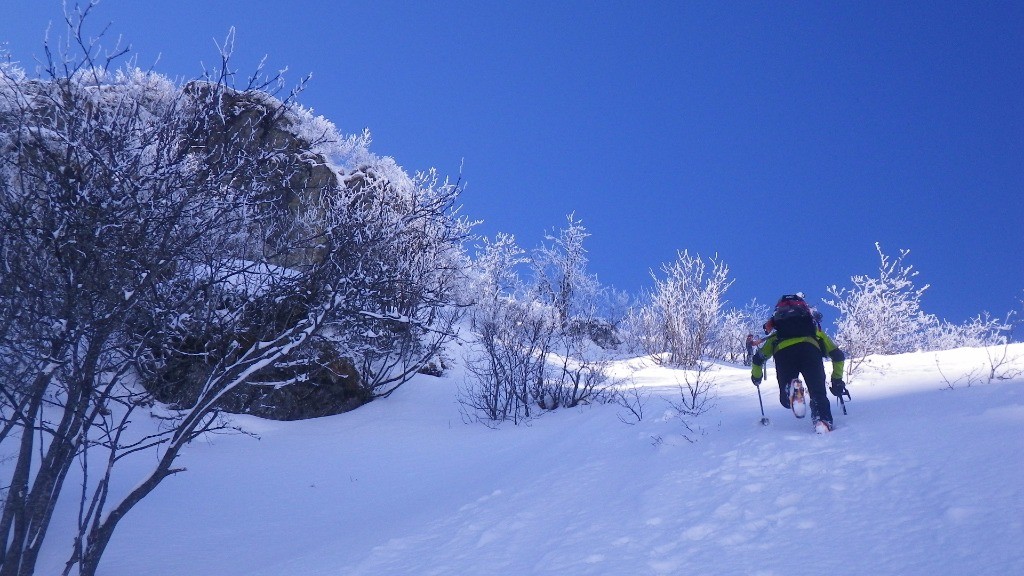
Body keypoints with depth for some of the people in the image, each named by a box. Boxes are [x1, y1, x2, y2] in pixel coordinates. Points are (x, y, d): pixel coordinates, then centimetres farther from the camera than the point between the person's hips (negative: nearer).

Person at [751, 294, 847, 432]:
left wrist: (756, 377, 56)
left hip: (783, 352, 0)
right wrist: (837, 380, 41)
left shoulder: (777, 335, 41)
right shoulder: (816, 332, 40)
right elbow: (838, 356, 33)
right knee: (818, 394, 7)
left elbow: (758, 358, 38)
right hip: (810, 351, 0)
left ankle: (791, 394, -24)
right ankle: (823, 420, -22)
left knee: (786, 400, 12)